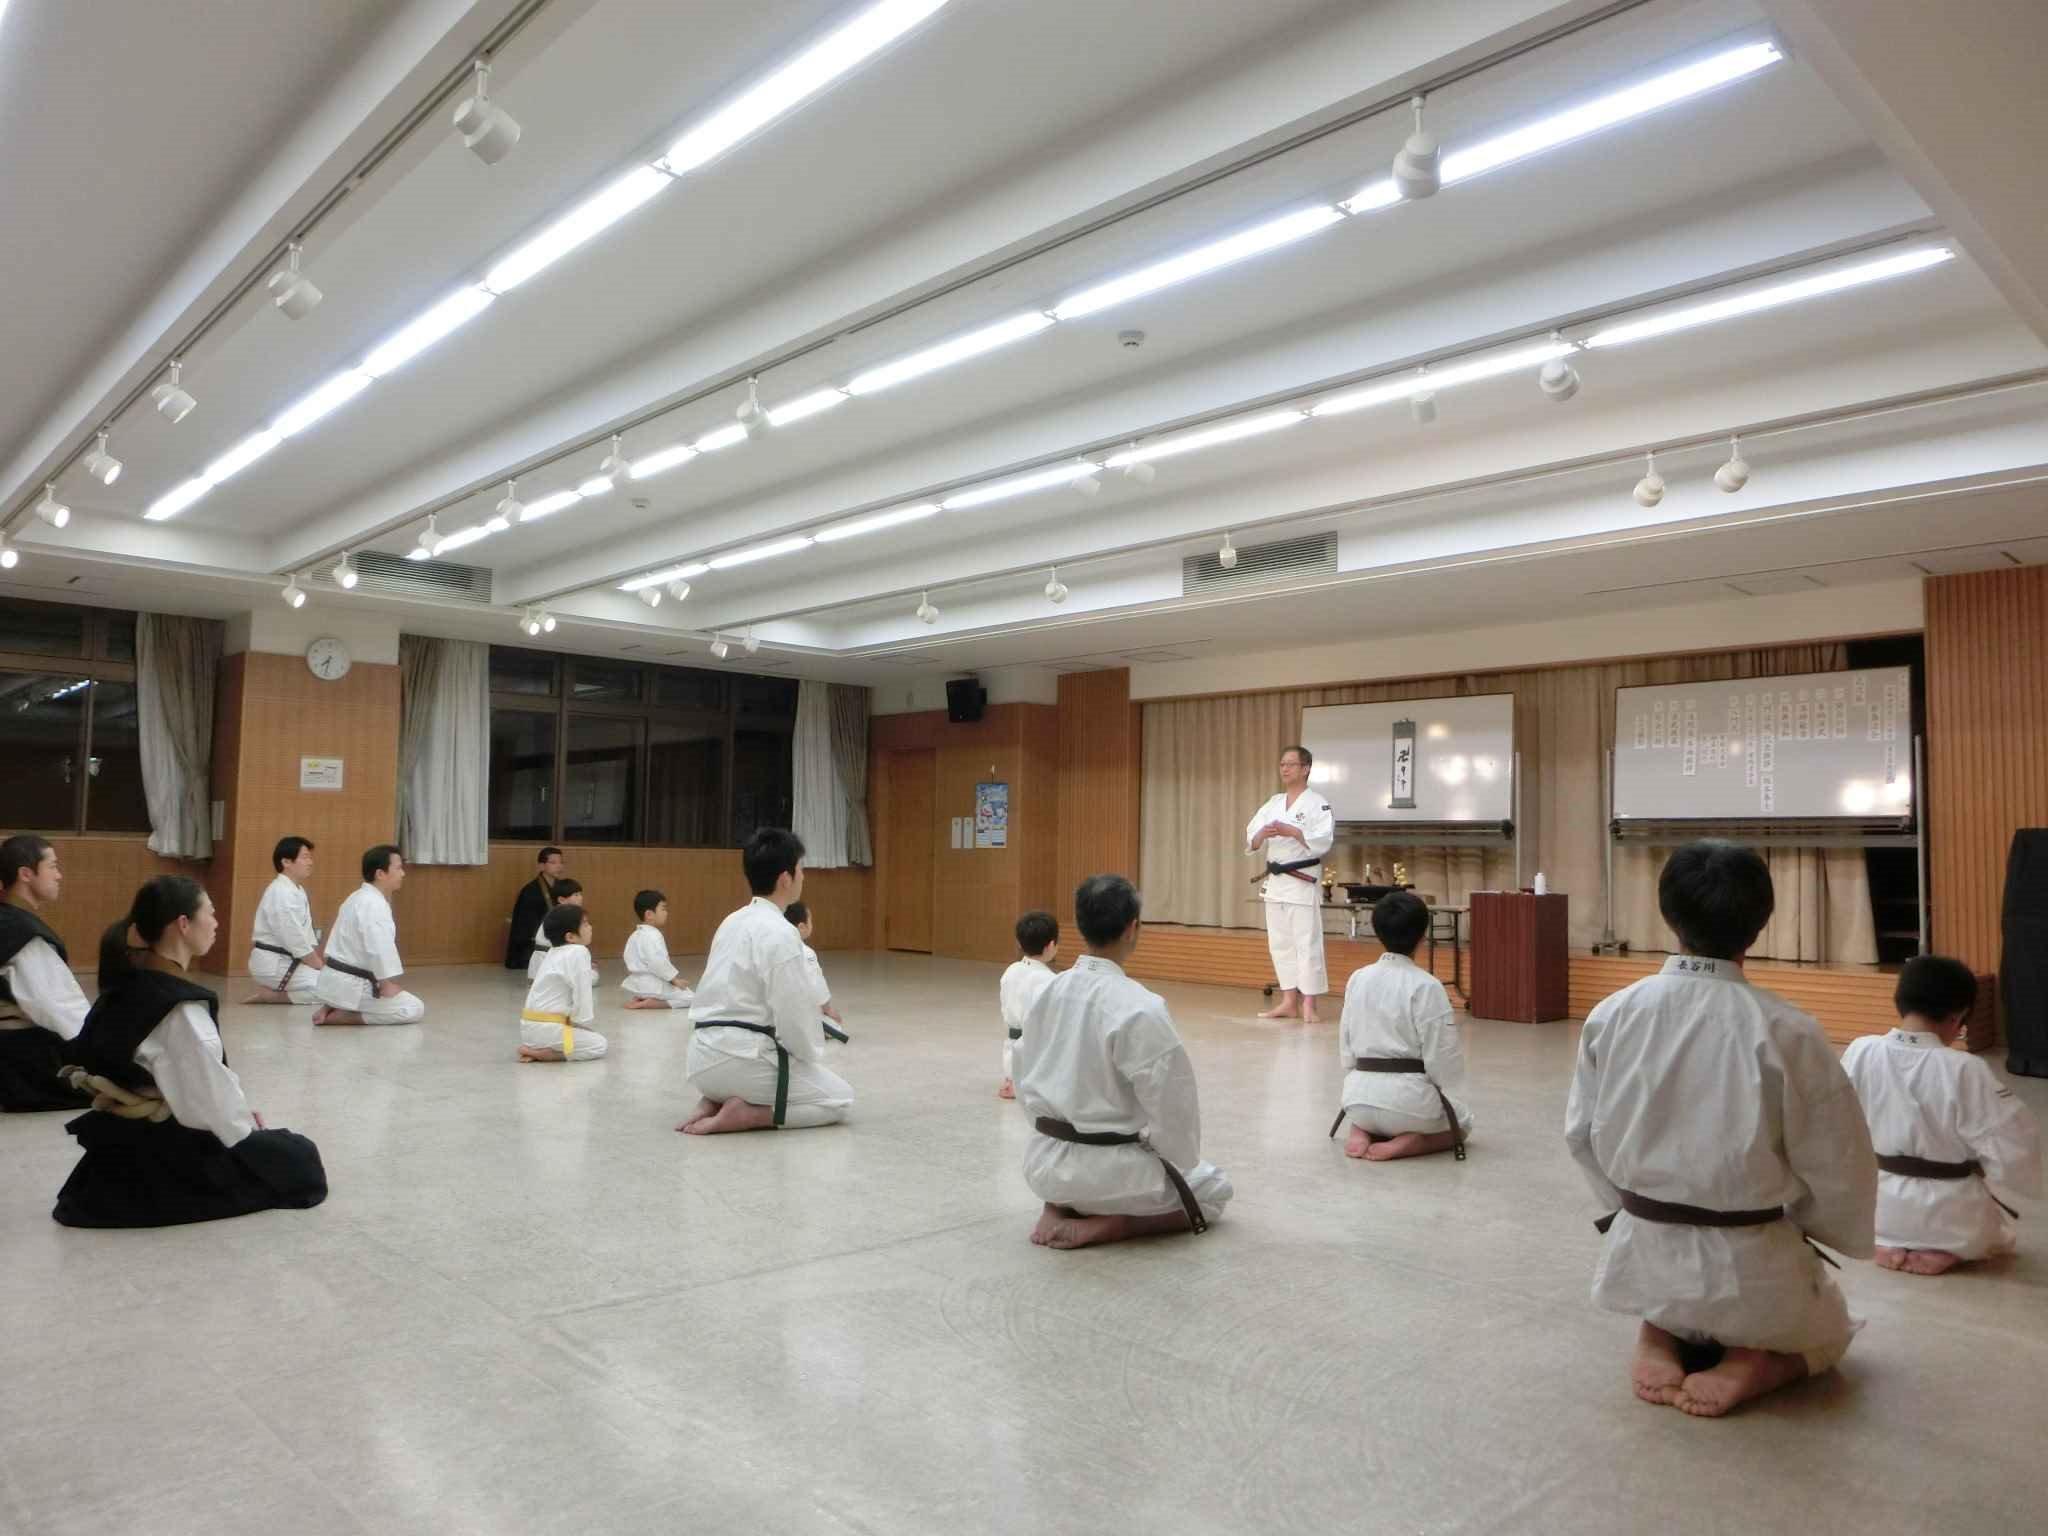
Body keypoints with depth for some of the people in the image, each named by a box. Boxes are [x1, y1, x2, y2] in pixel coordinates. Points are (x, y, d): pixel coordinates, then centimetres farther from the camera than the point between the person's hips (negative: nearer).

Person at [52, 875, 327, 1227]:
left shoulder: (128, 987, 2)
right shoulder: (179, 1007, -26)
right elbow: (206, 1088, -22)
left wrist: (238, 1111, 6)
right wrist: (243, 1126, -5)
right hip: (163, 1148, -9)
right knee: (300, 1160, 5)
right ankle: (165, 1189, 2)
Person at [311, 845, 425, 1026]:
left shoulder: (361, 898, 15)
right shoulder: (374, 904, -19)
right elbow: (380, 949, -25)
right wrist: (387, 984, -17)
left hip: (338, 980, 10)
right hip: (349, 984, -10)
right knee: (414, 1009, -10)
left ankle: (331, 1009, 10)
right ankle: (339, 1016, -9)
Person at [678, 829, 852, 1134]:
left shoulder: (733, 922, 12)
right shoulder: (780, 933, -16)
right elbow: (794, 1013, -16)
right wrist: (812, 1056, 4)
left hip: (706, 1057, 8)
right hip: (741, 1059, -8)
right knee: (839, 1098, 10)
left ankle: (713, 1101, 9)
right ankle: (741, 1115, -6)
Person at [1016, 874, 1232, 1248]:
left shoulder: (1047, 993, -3)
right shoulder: (1141, 1008, -23)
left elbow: (1024, 1083, 7)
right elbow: (1172, 1107, -17)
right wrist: (1180, 1167, 1)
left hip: (1042, 1162, 6)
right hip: (1109, 1169, -6)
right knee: (1214, 1191, 19)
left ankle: (1057, 1208, 9)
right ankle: (1093, 1227, -2)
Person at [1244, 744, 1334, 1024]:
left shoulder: (1317, 803, -6)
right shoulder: (1273, 803, 12)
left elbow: (1323, 842, -18)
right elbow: (1251, 841, 6)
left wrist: (1291, 831, -24)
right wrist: (1263, 834, -16)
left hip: (1303, 881, -6)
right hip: (1275, 881, 7)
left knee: (1307, 943, -5)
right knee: (1280, 943, 10)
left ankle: (1308, 1005, -1)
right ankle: (1288, 1002, 19)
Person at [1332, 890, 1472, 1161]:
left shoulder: (1357, 978, 1)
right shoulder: (1427, 986, -15)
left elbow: (1345, 1045, 7)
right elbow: (1442, 1057, -11)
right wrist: (1440, 1094, 7)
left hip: (1359, 1096, 5)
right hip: (1408, 1098, -5)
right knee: (1462, 1120, 27)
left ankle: (1362, 1133, 7)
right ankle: (1404, 1144, -2)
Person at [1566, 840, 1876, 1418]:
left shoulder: (1611, 1015, -10)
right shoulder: (1787, 1032, -20)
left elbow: (1582, 1136, 0)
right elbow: (1839, 1171, -10)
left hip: (1642, 1254, 2)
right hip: (1747, 1268, -2)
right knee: (1827, 1331, 31)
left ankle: (1659, 1339, 8)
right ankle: (1751, 1363, 1)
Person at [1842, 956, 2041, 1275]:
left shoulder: (1859, 1052, -13)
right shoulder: (1965, 1071, -24)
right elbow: (2014, 1149, -17)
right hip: (1948, 1218, -2)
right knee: (2000, 1229, 31)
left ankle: (1889, 1245, 8)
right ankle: (1944, 1251, 3)